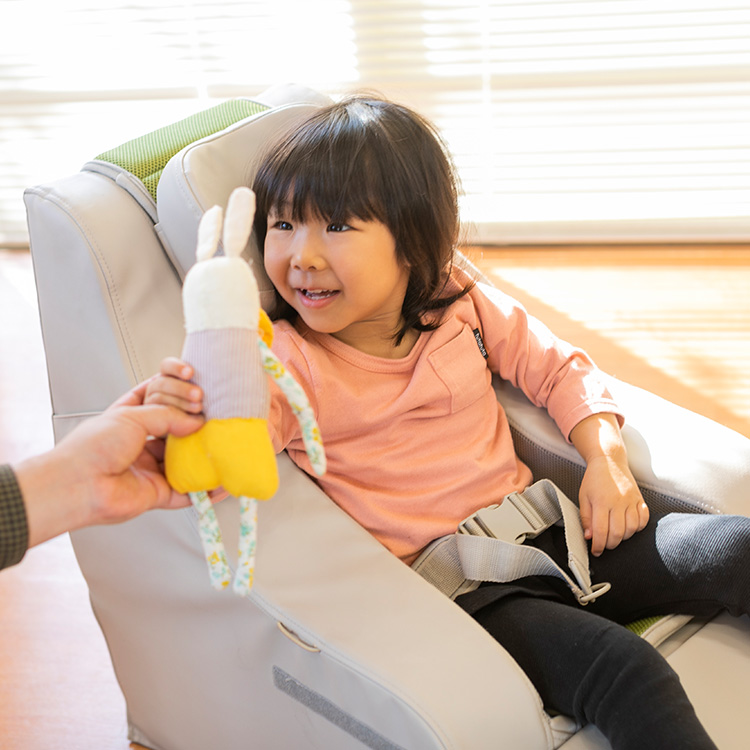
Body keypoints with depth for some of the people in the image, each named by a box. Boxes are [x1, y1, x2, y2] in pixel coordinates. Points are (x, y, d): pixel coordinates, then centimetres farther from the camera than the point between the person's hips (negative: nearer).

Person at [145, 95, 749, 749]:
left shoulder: (463, 306, 3)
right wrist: (194, 413, -46)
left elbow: (560, 370, 15)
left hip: (541, 534, 5)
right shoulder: (285, 359, -7)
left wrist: (607, 461, -1)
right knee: (626, 675, -28)